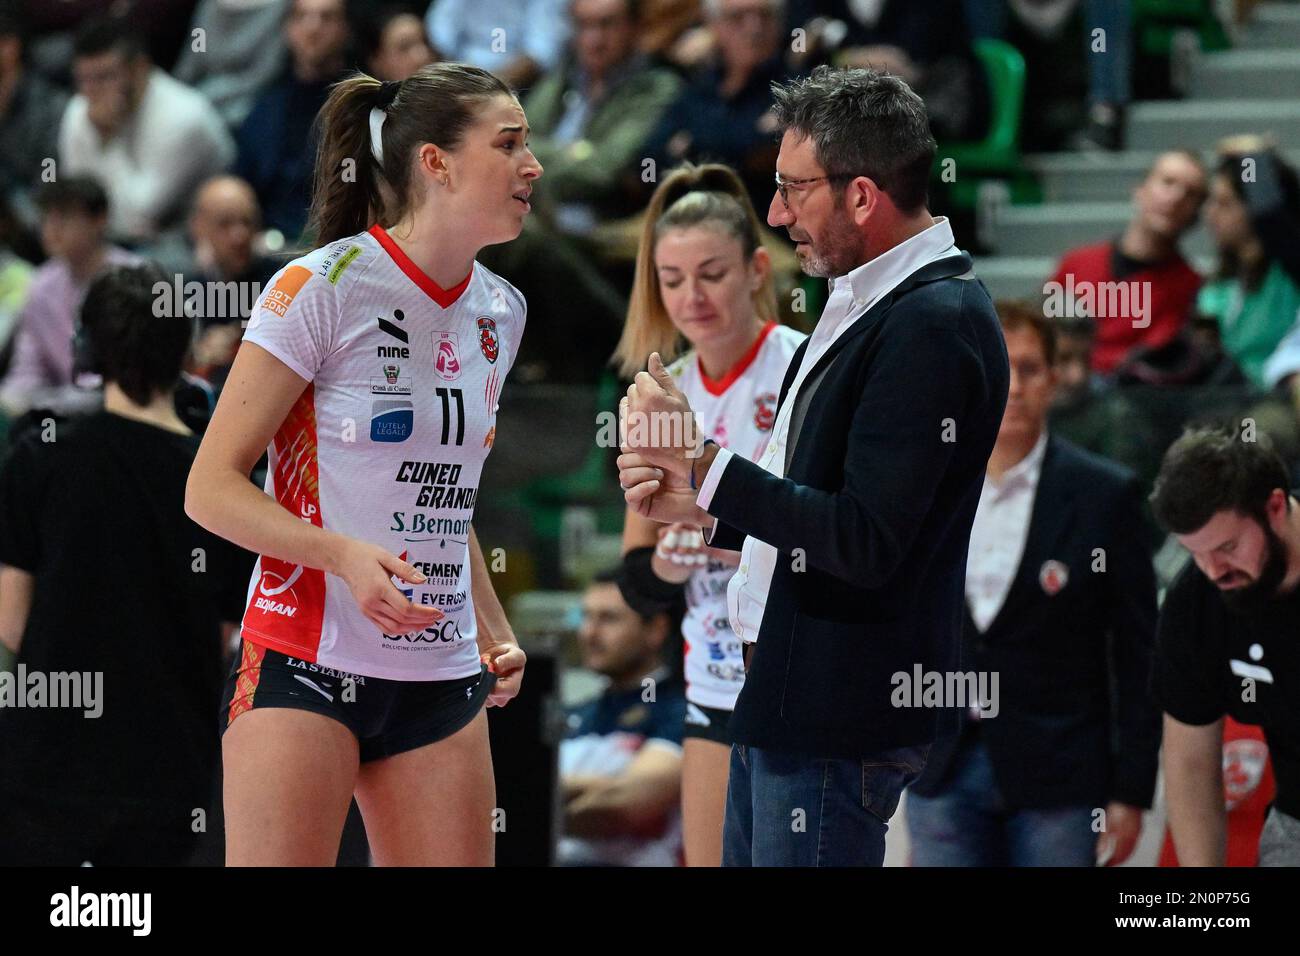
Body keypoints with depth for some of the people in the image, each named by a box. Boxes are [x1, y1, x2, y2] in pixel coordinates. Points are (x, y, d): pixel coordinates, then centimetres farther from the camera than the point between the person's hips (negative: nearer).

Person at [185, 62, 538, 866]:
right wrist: (344, 555, -23)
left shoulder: (500, 311, 11)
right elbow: (212, 488, -9)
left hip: (443, 679, 6)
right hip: (305, 667, -6)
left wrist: (496, 631, 12)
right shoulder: (323, 288, -9)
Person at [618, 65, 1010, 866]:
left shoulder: (936, 325, -19)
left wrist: (702, 462, -18)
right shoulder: (866, 303, 12)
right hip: (781, 699, 10)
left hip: (841, 718, -10)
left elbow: (865, 543, -24)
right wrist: (698, 506, 4)